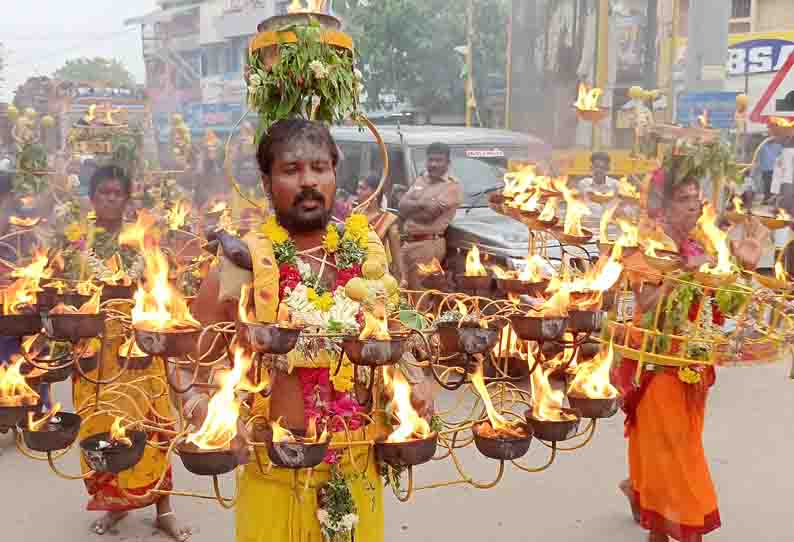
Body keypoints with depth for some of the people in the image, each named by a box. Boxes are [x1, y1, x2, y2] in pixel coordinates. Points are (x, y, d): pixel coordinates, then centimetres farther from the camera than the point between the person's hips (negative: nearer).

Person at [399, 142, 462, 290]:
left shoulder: (452, 186, -6)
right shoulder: (420, 180, 17)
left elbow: (429, 213, -16)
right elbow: (402, 206, 5)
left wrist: (411, 206, 0)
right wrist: (422, 204, -10)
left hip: (429, 244, -7)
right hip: (409, 242, 7)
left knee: (418, 290, -6)